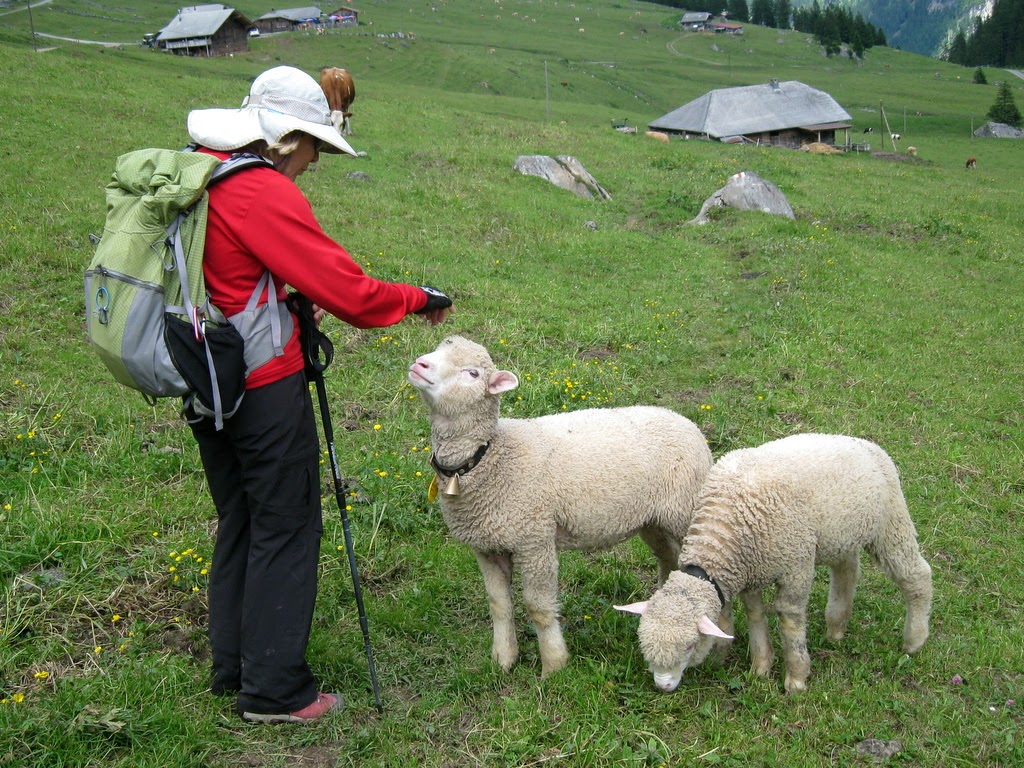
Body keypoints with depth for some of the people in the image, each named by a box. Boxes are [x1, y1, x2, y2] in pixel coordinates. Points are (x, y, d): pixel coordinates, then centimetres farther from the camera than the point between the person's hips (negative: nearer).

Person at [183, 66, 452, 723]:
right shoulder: (264, 192, -19)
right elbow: (346, 291, -19)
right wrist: (419, 299, -6)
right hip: (265, 387, -9)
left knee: (239, 521, 19)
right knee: (287, 528, 2)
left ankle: (234, 664, 31)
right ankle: (274, 689, 11)